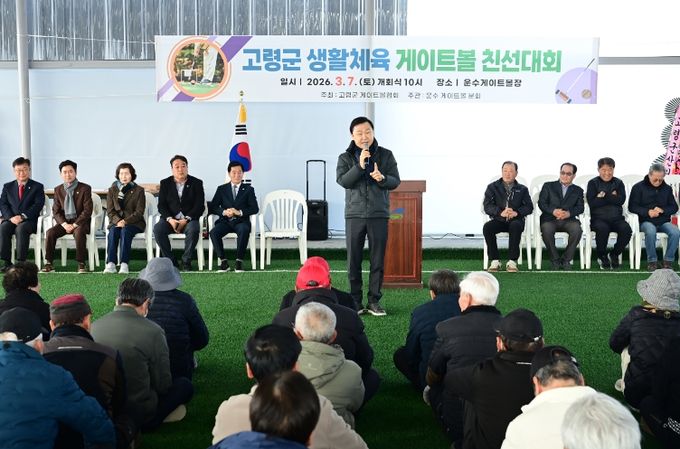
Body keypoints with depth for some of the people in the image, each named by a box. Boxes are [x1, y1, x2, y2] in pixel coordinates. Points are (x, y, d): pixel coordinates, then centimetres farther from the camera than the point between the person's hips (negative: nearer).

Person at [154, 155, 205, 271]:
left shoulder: (196, 183, 4)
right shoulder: (165, 183, 9)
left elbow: (200, 206, -3)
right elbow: (161, 205, 4)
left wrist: (186, 219, -16)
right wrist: (170, 219, -16)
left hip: (189, 219, -2)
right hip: (170, 219, 2)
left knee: (193, 230, -35)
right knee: (157, 229, -29)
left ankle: (186, 261, -18)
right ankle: (171, 260, -16)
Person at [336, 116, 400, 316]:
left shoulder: (386, 155, 5)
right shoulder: (345, 158, 5)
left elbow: (396, 181, 0)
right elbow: (342, 181, -10)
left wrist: (383, 178, -20)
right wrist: (360, 166, -20)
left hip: (379, 215, 0)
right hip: (354, 215, 0)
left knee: (378, 261, 3)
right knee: (353, 260, 3)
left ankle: (374, 301, 12)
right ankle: (355, 301, 12)